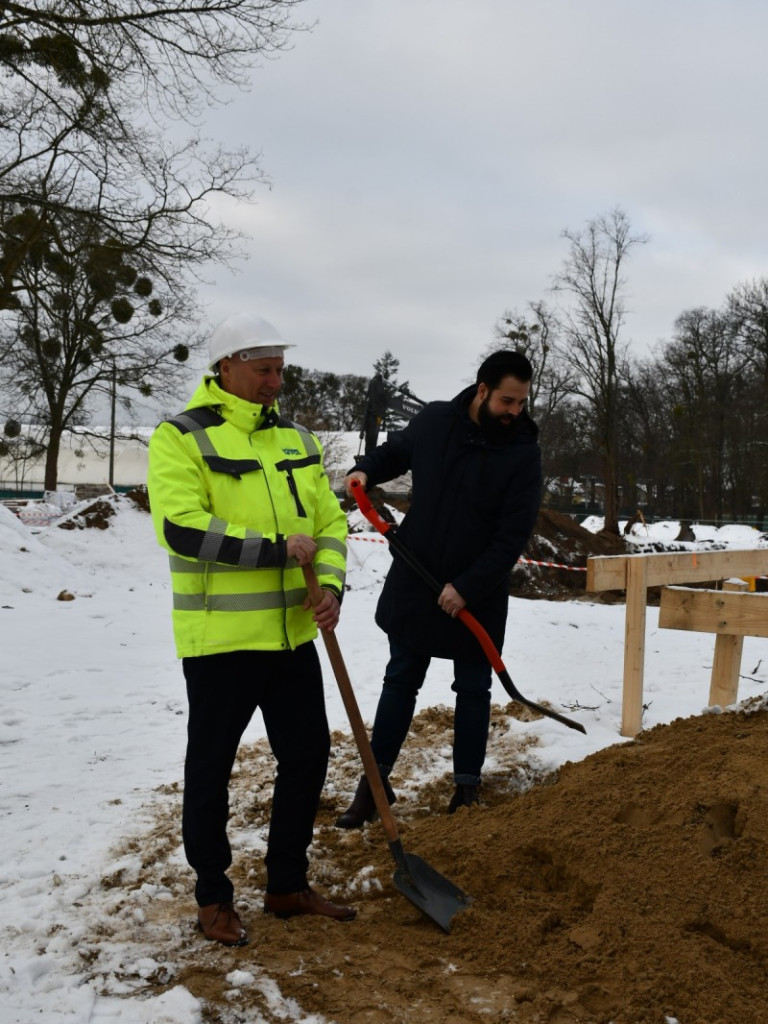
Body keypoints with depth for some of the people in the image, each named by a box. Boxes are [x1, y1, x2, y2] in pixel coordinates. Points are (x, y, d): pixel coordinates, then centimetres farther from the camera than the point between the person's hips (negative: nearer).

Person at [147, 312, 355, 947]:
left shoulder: (296, 438, 10)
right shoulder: (181, 438, -9)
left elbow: (329, 519, 11)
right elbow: (183, 529, -22)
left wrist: (330, 583, -8)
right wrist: (278, 549, -19)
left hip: (292, 633, 7)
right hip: (219, 638, -6)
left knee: (307, 757, 14)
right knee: (211, 771, 8)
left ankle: (288, 885, 32)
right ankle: (213, 899, 27)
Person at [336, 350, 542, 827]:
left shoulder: (523, 452, -13)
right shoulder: (435, 420, -4)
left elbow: (513, 535, -16)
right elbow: (397, 450, 17)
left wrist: (468, 587, -21)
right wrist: (367, 470, -4)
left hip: (477, 595, -2)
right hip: (415, 583, 3)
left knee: (473, 690, 10)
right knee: (400, 681, 10)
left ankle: (468, 787, 25)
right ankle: (375, 783, 20)